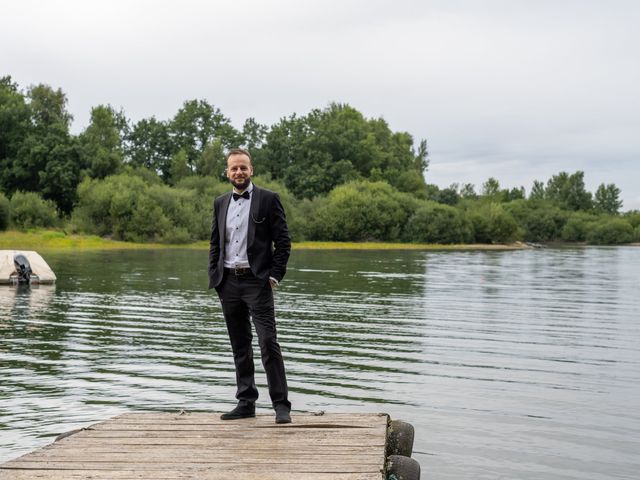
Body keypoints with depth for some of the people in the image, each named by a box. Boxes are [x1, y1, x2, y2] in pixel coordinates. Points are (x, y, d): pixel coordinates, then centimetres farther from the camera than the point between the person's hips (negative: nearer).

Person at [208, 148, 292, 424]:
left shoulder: (268, 199, -1)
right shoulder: (220, 203, 13)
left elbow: (283, 241, -2)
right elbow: (215, 243, 17)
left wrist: (275, 276, -9)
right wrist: (214, 277, 6)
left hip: (257, 280, -5)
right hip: (228, 283, 5)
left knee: (268, 342, -10)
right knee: (240, 346, 10)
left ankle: (281, 405, -5)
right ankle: (246, 403, 17)